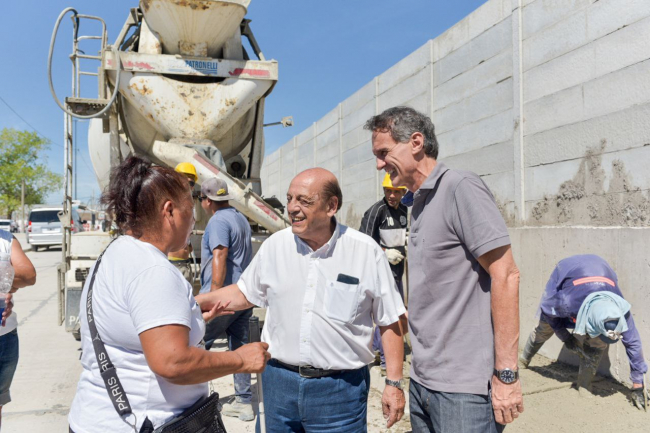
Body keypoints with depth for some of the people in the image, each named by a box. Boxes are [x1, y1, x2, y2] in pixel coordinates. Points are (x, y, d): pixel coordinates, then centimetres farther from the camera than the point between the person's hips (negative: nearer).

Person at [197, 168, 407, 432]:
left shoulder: (367, 251, -10)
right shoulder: (275, 245, -2)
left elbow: (389, 321, -3)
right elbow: (244, 293, 13)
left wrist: (394, 382, -3)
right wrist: (197, 302, 3)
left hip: (341, 388, -3)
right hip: (280, 381, 3)